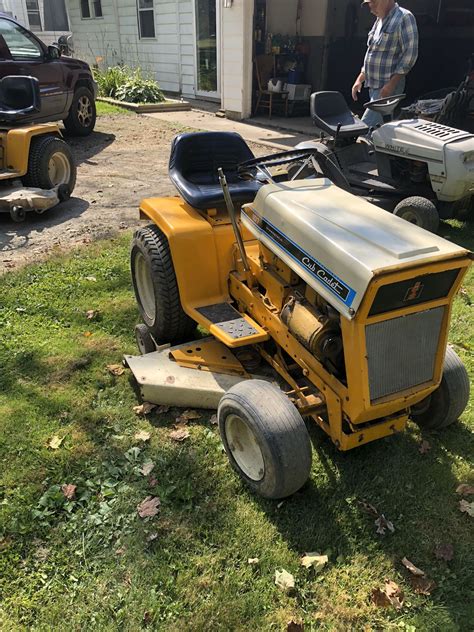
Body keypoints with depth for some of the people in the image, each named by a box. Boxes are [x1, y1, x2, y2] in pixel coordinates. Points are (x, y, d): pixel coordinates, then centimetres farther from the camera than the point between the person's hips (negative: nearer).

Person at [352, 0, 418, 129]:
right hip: (374, 86, 9)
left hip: (388, 87, -9)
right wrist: (360, 79, 18)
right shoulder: (379, 20, 18)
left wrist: (391, 84, -22)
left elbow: (410, 54, -16)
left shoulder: (404, 18, -9)